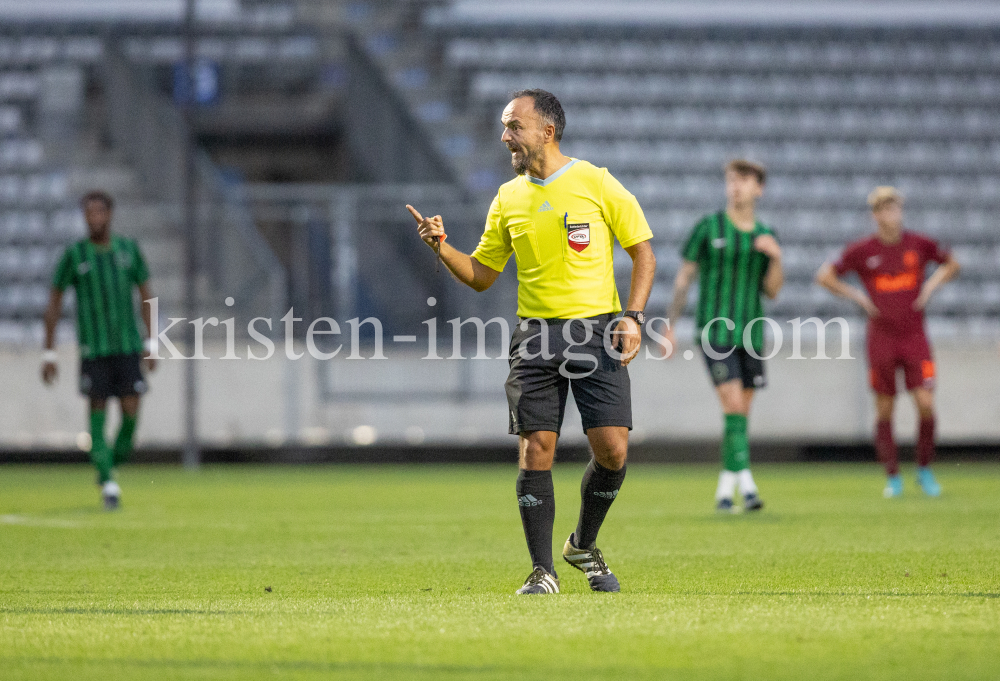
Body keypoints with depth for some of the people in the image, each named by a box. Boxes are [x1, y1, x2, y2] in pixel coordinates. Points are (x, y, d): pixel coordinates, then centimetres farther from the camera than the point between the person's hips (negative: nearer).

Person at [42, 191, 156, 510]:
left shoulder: (129, 250, 4)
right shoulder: (74, 255, -2)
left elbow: (146, 295, 12)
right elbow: (54, 303, 3)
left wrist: (152, 345, 7)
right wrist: (49, 354, -1)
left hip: (128, 347, 1)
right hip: (93, 349, -1)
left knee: (131, 411, -8)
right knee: (98, 412, -5)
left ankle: (115, 462, 18)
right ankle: (107, 483, -2)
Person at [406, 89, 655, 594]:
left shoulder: (597, 184, -1)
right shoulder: (508, 199, 10)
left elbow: (643, 252, 3)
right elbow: (481, 275, 16)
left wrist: (632, 317, -9)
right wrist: (441, 247, -2)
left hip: (596, 330, -2)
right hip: (536, 334, 3)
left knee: (612, 451, -10)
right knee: (535, 453, -7)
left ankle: (584, 545, 15)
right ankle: (543, 571, 3)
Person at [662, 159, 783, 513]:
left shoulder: (765, 236, 9)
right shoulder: (708, 228, -2)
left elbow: (771, 291, 7)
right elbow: (684, 277, 3)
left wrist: (776, 257, -11)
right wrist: (670, 326, 0)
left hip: (750, 334, 4)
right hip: (714, 332, -4)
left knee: (741, 412, 7)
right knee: (734, 406, -17)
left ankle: (725, 489, 17)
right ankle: (745, 483, -22)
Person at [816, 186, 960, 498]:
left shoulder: (919, 244, 1)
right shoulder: (861, 250, -3)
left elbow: (951, 264, 18)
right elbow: (825, 276, 5)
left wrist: (931, 285, 2)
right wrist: (858, 297, -4)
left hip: (915, 337, 1)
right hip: (881, 340, -1)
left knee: (926, 404, -10)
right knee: (884, 411, 1)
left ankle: (924, 469, 10)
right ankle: (893, 477, 12)